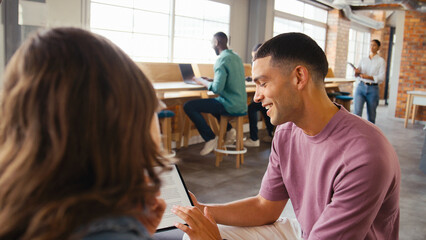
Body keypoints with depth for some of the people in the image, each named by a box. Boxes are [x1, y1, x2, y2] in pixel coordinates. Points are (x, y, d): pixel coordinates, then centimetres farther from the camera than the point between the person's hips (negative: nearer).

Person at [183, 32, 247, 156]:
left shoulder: (222, 60, -16)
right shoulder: (236, 57, 12)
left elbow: (217, 88, -23)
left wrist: (202, 81, -5)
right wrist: (208, 81, 16)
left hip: (230, 106, -9)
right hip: (241, 105, 9)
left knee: (188, 106, -8)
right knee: (213, 102, 36)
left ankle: (210, 138, -5)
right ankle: (229, 129, 24)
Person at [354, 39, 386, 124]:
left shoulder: (381, 61, 2)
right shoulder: (363, 60, 12)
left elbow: (382, 77, -7)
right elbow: (356, 75, 10)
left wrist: (368, 77, -19)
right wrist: (357, 72, -13)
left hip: (373, 89, -2)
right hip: (360, 87, 2)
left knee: (371, 116, 5)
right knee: (357, 113, -11)